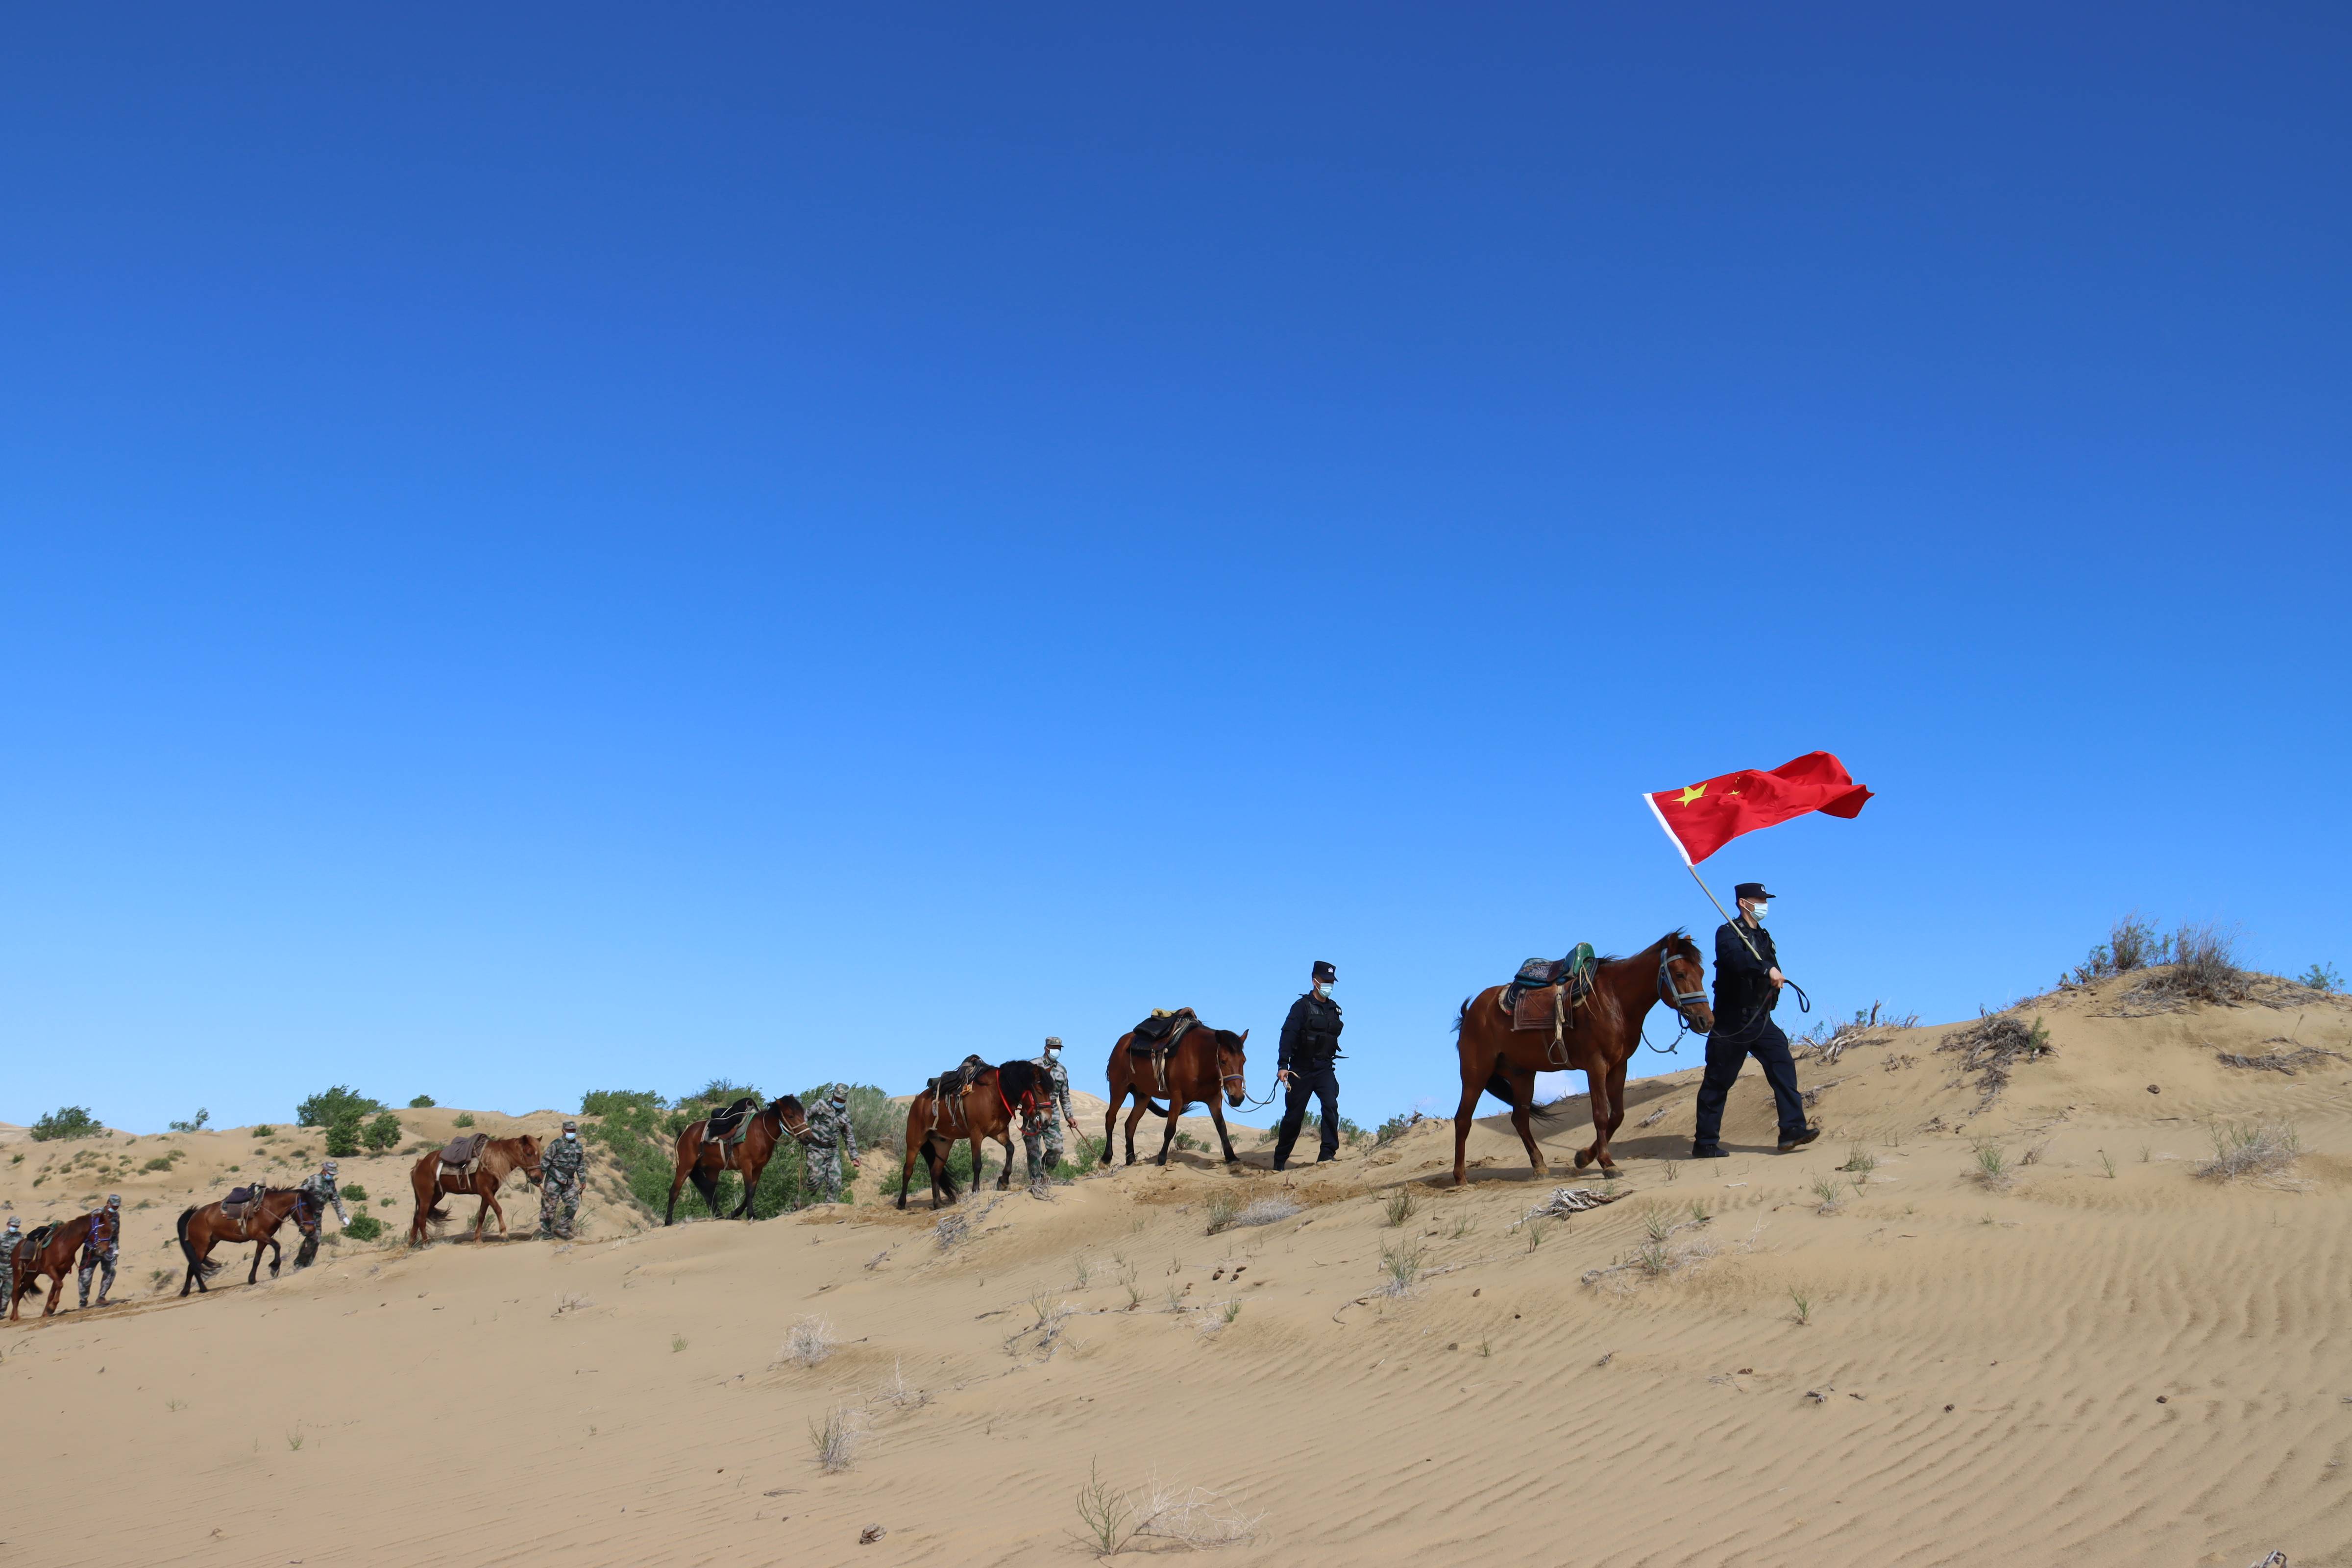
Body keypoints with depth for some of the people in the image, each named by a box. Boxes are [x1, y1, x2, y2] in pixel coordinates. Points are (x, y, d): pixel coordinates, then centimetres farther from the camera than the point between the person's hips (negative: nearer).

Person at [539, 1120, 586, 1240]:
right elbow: (545, 1162, -9)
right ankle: (546, 1234, 6)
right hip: (554, 1180, -6)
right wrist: (540, 1179, -11)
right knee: (549, 1207, -1)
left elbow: (581, 1165, 19)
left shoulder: (578, 1146, 10)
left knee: (573, 1204, 0)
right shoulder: (556, 1144, -9)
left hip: (569, 1181, 6)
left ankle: (562, 1228, 11)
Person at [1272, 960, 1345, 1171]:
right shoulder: (1302, 1006, -8)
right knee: (1294, 1115, 3)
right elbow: (1288, 1035, -16)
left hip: (1324, 1068, 4)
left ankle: (1328, 1154, -17)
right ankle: (1279, 1161, 16)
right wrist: (1282, 1065, -25)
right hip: (1302, 1069, -4)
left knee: (1331, 1105, -17)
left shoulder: (1334, 1009, 11)